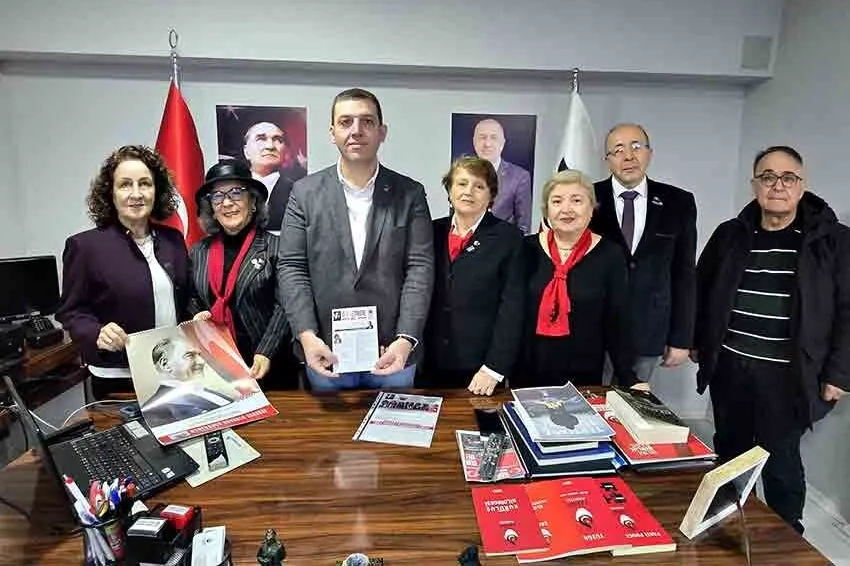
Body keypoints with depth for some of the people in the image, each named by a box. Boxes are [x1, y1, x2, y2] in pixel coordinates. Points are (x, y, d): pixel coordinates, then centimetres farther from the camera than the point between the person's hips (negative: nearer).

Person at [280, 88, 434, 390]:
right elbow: (292, 268, -2)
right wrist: (307, 336, -14)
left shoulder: (410, 194, 0)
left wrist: (406, 339, -17)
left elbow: (420, 268, -6)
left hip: (392, 352, 0)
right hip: (325, 352, 1)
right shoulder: (305, 192, 1)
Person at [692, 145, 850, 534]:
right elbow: (700, 290, 13)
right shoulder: (729, 235, 4)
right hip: (729, 368, 3)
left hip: (787, 376, -3)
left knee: (780, 463, 7)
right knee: (728, 453, 16)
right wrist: (697, 341, 11)